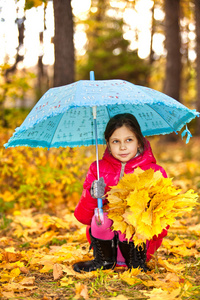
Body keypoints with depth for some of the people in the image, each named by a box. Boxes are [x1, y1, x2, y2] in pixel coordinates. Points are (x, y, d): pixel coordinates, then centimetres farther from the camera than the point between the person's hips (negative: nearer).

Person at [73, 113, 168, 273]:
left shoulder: (154, 172, -4)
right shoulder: (98, 170, 2)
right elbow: (82, 217, -3)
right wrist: (92, 196, -24)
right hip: (105, 240, 2)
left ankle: (136, 261, -2)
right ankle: (104, 260, 1)